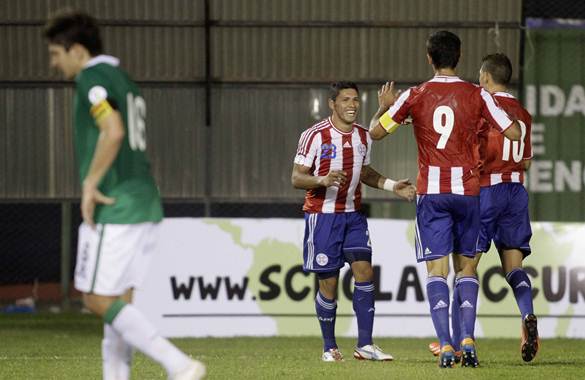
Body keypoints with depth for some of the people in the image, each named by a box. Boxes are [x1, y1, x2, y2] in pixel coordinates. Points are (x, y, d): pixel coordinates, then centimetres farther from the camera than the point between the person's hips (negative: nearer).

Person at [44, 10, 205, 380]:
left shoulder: (93, 78, -10)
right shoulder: (123, 79, 20)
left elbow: (113, 132, -25)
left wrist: (90, 183, -16)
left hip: (114, 210, -9)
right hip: (144, 206, 9)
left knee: (98, 299, -6)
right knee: (118, 300, 11)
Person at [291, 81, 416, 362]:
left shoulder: (363, 136, 6)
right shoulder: (315, 135, -12)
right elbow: (297, 178, -13)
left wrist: (392, 186, 9)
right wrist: (323, 180, -31)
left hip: (353, 215, 4)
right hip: (322, 215, -4)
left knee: (364, 271, -10)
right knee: (328, 283, -2)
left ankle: (365, 344, -9)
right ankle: (329, 347, 13)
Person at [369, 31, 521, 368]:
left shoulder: (415, 97, -1)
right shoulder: (477, 96, -2)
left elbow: (375, 132, 5)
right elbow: (514, 132, -2)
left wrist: (385, 106, 25)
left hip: (431, 192, -1)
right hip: (468, 190, 1)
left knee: (437, 268, -1)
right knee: (467, 265, 13)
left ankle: (446, 345, -14)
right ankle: (468, 339, -1)